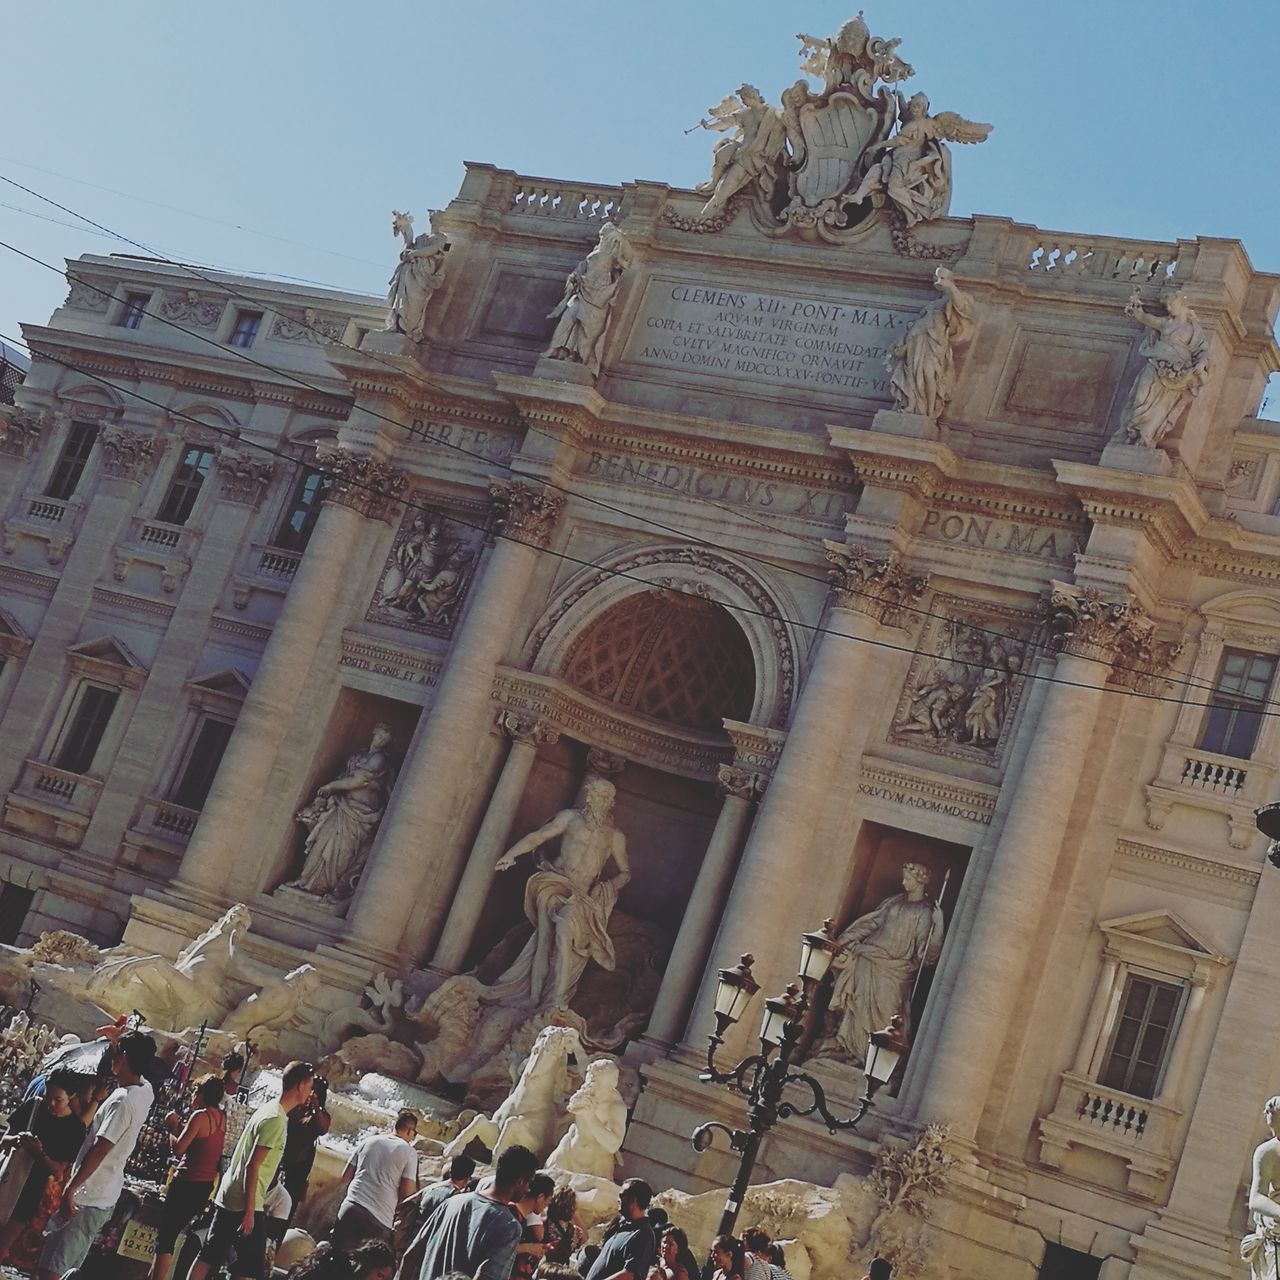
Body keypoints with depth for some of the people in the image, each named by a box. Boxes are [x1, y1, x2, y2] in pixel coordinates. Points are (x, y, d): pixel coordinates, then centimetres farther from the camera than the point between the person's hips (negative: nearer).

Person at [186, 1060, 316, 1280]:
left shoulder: (267, 1110, 12)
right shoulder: (276, 1119, -18)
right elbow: (252, 1166, -22)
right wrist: (250, 1211, -20)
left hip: (227, 1197, 9)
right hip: (244, 1204, -9)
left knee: (209, 1256, 12)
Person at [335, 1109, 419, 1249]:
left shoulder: (369, 1141, 12)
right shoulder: (409, 1152, 2)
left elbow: (345, 1177, 15)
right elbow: (406, 1193, -5)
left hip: (350, 1207, 3)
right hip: (380, 1218, -3)